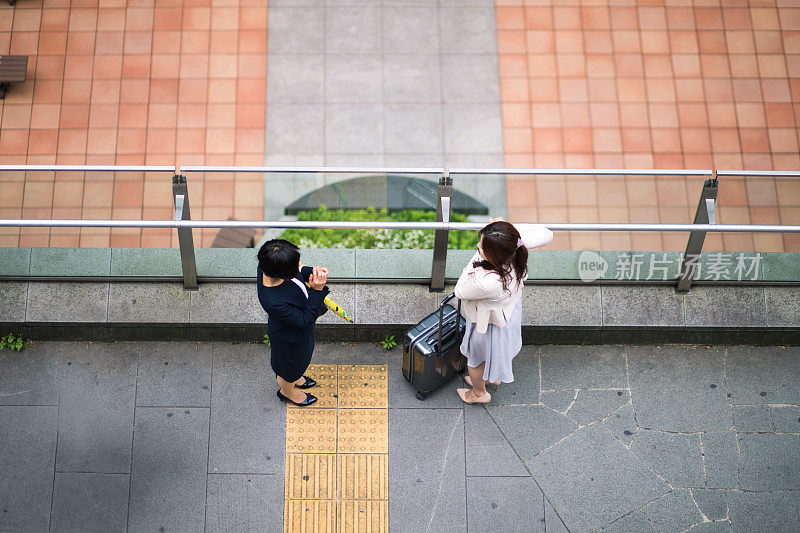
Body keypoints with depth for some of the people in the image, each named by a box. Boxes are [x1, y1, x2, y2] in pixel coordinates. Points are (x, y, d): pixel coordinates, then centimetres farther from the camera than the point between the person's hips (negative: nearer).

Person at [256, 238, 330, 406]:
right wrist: (317, 290, -39)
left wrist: (312, 272, -25)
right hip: (290, 338, -6)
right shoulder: (273, 302, -47)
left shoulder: (267, 265, -28)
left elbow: (297, 272, -5)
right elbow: (305, 320, -32)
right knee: (290, 366, 28)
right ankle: (287, 392, 61)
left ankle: (294, 377, 69)